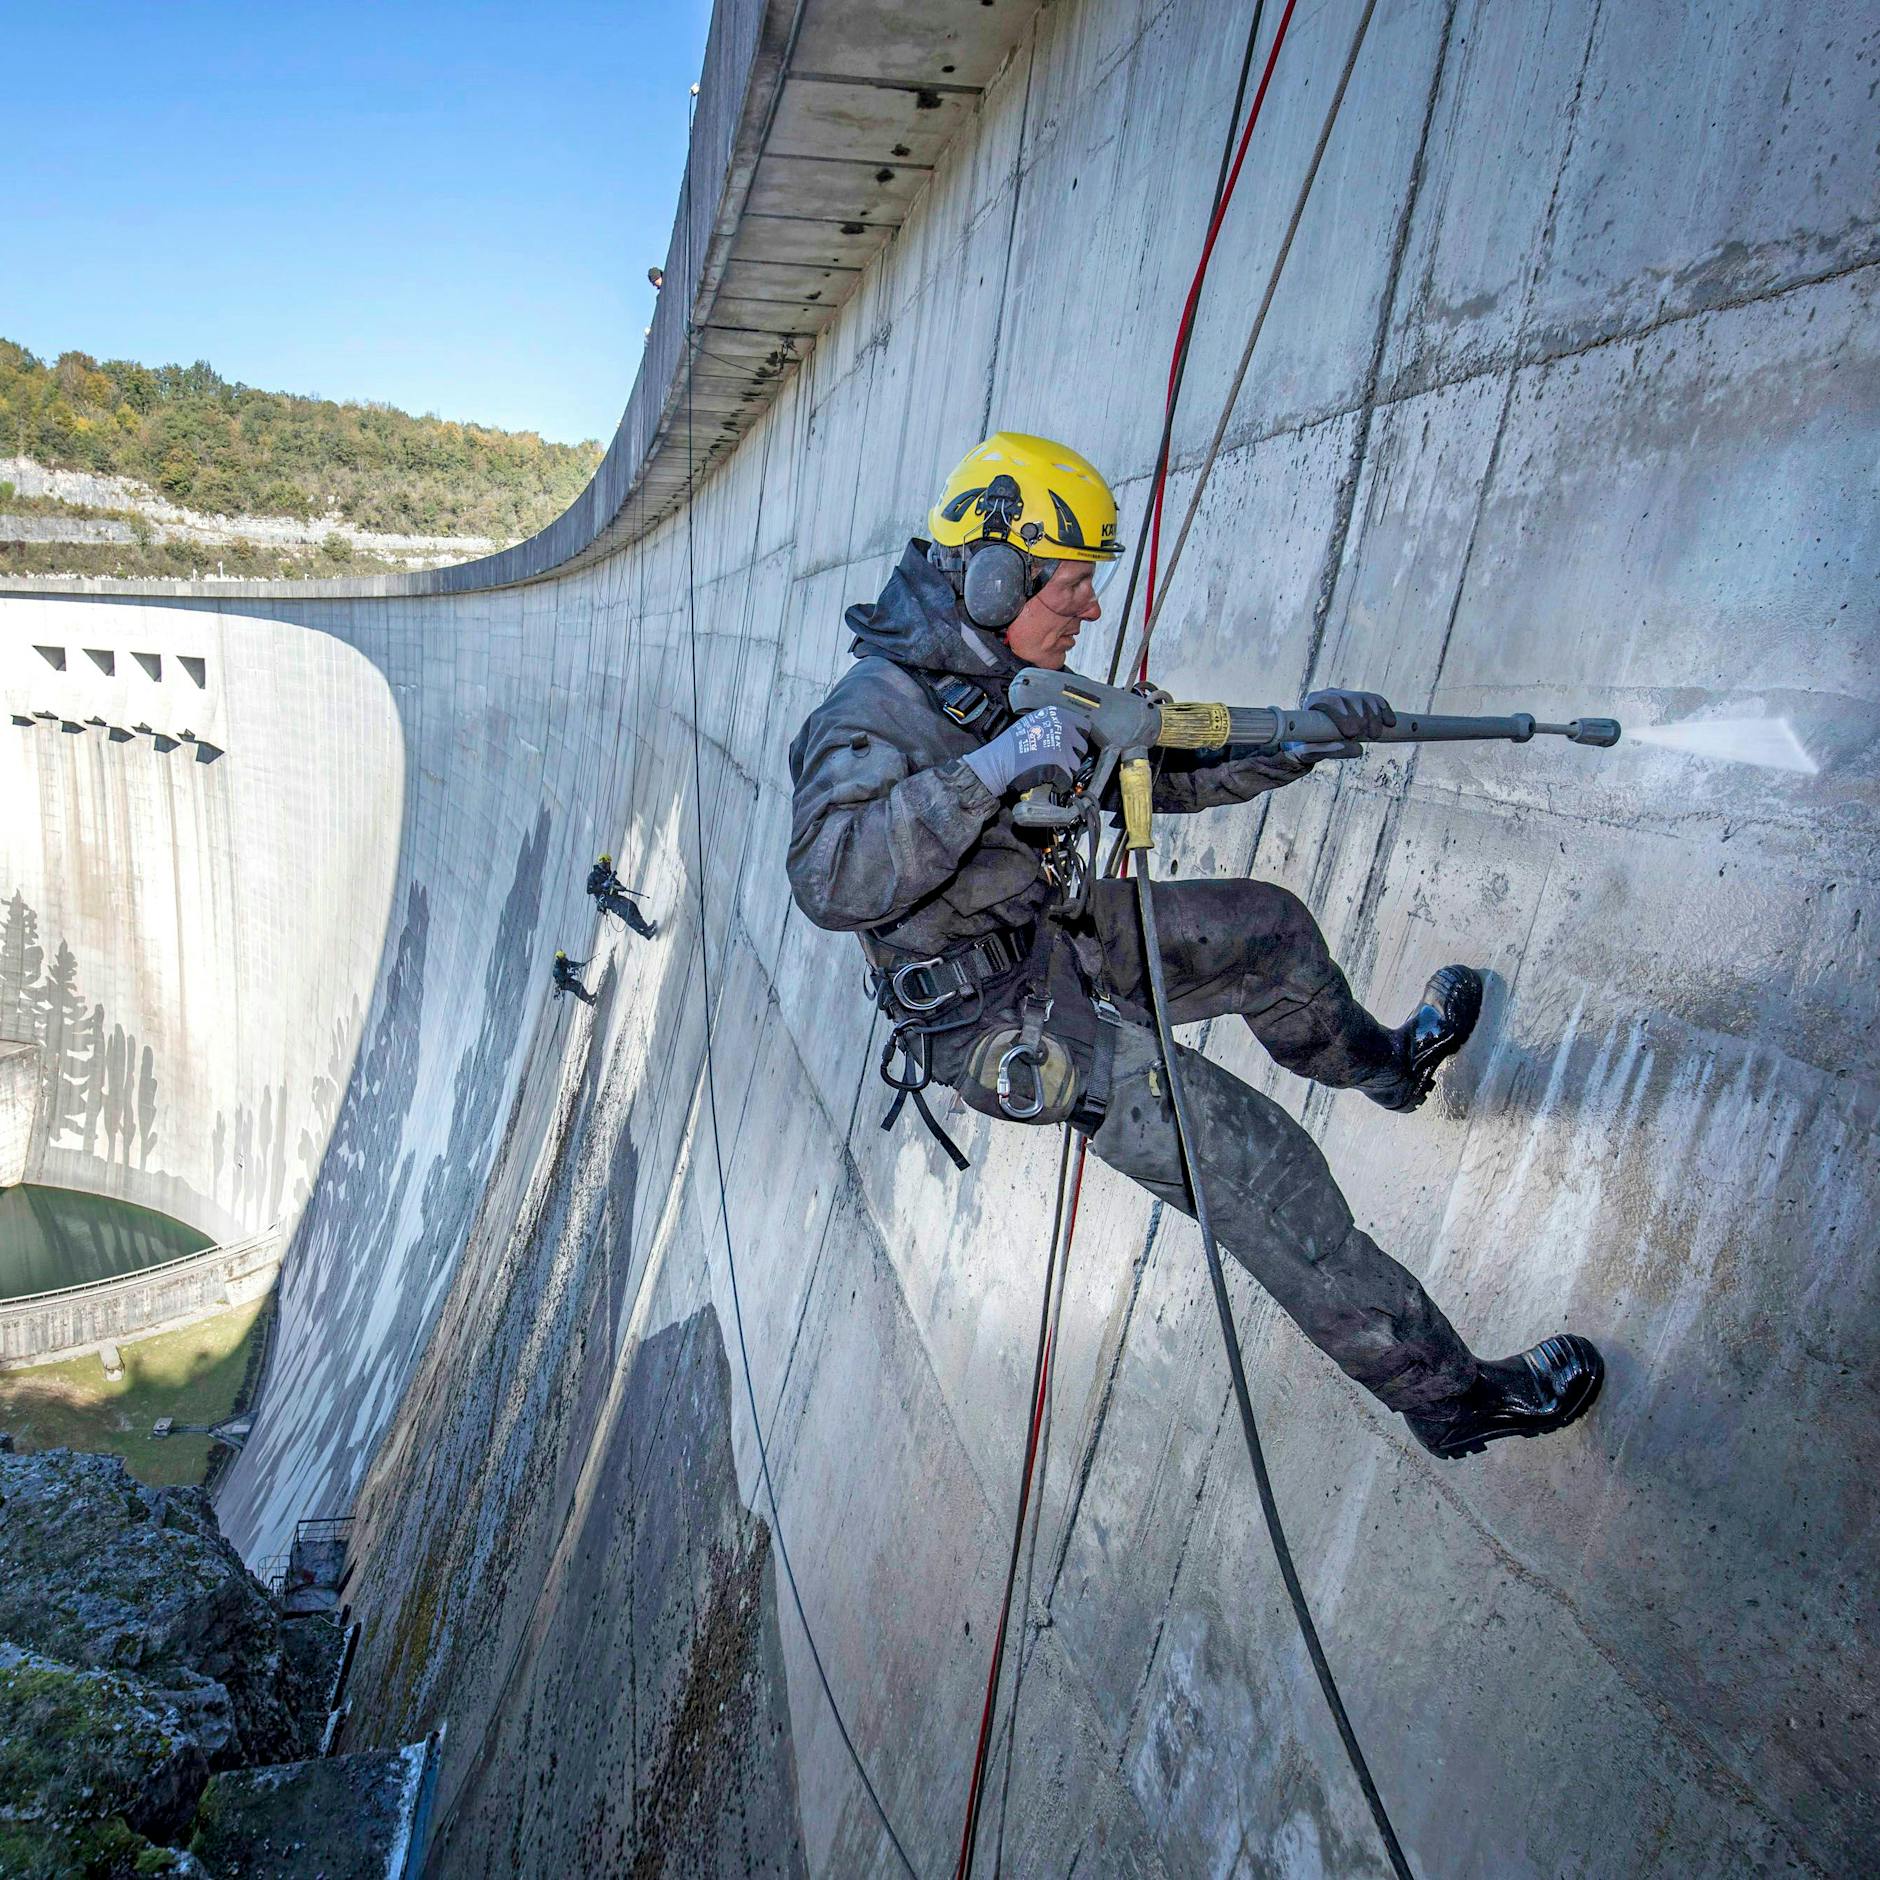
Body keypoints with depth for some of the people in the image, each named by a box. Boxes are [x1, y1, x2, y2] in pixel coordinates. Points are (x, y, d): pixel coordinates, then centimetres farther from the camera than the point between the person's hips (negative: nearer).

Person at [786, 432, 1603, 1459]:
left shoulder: (1017, 681, 2)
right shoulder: (873, 716, -24)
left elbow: (1163, 770, 10)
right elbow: (831, 880, -41)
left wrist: (1297, 739, -1)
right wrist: (990, 769, -44)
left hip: (1062, 939, 9)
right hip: (1008, 1023, -9)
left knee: (1269, 923, 19)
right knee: (1262, 1166, -8)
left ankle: (1382, 1062, 50)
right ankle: (1448, 1392, 10)